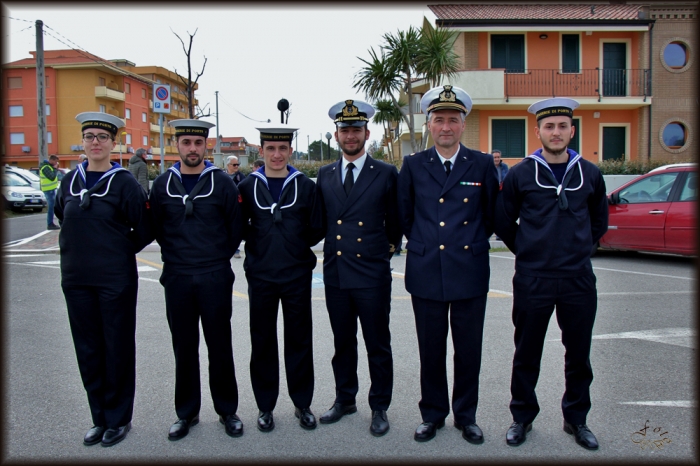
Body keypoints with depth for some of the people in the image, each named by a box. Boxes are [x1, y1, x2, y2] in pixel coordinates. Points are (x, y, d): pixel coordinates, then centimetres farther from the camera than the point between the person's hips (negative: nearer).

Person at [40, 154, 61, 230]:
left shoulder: (49, 166, 15)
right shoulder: (46, 167, -16)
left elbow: (53, 176, 18)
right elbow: (52, 177, -24)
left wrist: (56, 169, 4)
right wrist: (55, 169, -14)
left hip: (51, 189, 10)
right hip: (49, 189, -10)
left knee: (51, 206, 14)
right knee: (51, 207, -9)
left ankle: (50, 223, 20)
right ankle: (50, 224, -7)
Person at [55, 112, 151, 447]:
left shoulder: (124, 182, -7)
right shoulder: (70, 181, 7)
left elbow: (144, 231, -4)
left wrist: (118, 252, -2)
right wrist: (75, 249, 12)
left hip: (115, 279, -5)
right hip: (76, 279, 5)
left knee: (117, 349, 5)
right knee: (87, 349, 12)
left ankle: (118, 419, 20)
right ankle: (100, 418, 27)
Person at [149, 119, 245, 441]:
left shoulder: (222, 182, -2)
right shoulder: (162, 184, 5)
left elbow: (236, 228, 3)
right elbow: (157, 228, 12)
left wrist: (219, 258, 6)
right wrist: (174, 256, 10)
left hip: (215, 278, -2)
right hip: (176, 278, 2)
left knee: (219, 346, 6)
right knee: (184, 348, 10)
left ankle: (227, 410, 21)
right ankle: (186, 412, 24)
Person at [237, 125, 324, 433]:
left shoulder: (306, 187, 3)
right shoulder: (247, 187, 3)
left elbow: (317, 230, 4)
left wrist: (296, 246, -2)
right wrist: (260, 249, -4)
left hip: (297, 276, 0)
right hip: (260, 276, 0)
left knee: (299, 340, 8)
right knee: (262, 341, 8)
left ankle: (302, 403, 23)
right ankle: (265, 406, 22)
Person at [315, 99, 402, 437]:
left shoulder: (386, 174, -3)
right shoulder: (325, 175, 9)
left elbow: (395, 221, 5)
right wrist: (331, 247, 13)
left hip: (372, 273, -4)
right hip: (335, 273, 4)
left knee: (377, 345, 6)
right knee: (342, 343, 16)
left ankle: (379, 407, 21)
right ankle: (344, 399, 32)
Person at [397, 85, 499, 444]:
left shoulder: (482, 165, 2)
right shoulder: (413, 165, 3)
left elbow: (491, 215, 10)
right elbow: (405, 215, 11)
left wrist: (474, 243, 11)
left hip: (470, 271, 0)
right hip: (426, 273, 0)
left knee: (468, 349, 9)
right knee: (430, 350, 10)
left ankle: (465, 415, 27)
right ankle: (432, 414, 27)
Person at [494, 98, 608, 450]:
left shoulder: (589, 174, 5)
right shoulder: (520, 174, -1)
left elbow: (599, 221, 19)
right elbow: (503, 222, 8)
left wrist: (578, 250, 12)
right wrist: (527, 250, 7)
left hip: (578, 279, 2)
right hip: (532, 280, -2)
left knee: (579, 354, 11)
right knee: (527, 354, 9)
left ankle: (576, 419, 29)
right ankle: (522, 417, 25)